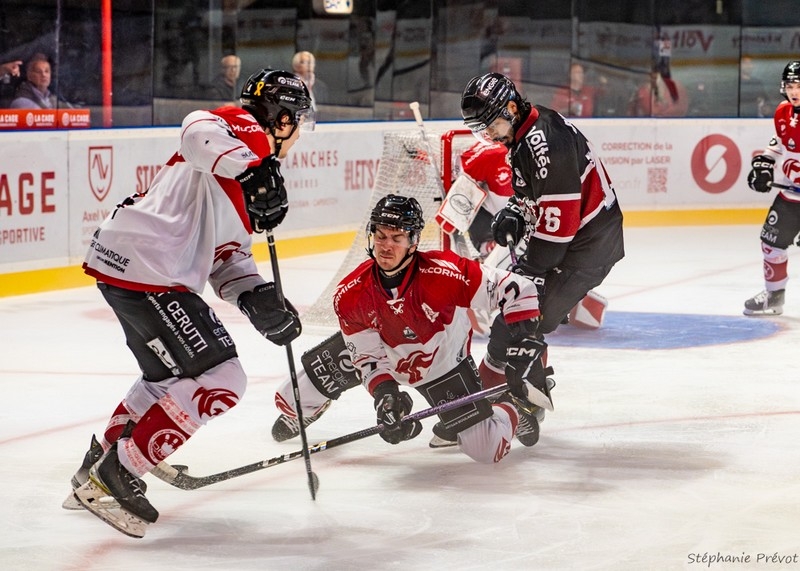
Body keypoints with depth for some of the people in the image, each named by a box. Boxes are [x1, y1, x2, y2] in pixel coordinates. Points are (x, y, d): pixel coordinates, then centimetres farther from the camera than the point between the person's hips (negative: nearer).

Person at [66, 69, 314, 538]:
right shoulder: (245, 129, -4)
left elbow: (228, 256, 19)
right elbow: (200, 130, -29)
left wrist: (259, 299, 2)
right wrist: (254, 169, -39)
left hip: (123, 261, 11)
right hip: (143, 269, -11)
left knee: (171, 373, 30)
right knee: (220, 380, -11)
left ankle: (102, 460, 39)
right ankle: (117, 476, -6)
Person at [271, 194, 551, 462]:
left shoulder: (443, 273, -35)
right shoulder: (350, 295, -24)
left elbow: (516, 288, -34)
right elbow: (368, 356, -14)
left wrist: (524, 343, -40)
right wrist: (384, 392, -31)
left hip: (442, 367, -3)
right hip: (382, 355, 3)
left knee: (488, 449, -12)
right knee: (294, 393, -3)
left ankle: (515, 410, 24)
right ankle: (301, 411, 38)